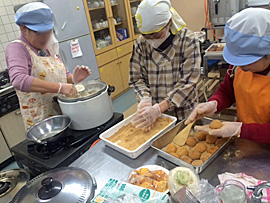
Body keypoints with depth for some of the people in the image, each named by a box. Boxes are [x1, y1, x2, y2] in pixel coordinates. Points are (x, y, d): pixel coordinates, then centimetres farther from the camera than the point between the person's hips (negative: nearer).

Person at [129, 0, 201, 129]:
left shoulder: (188, 41, -14)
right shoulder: (140, 44, -6)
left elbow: (188, 82, -19)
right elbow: (137, 79, -1)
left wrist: (159, 108, -26)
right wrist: (145, 98, -21)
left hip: (183, 115, -2)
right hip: (151, 114, 2)